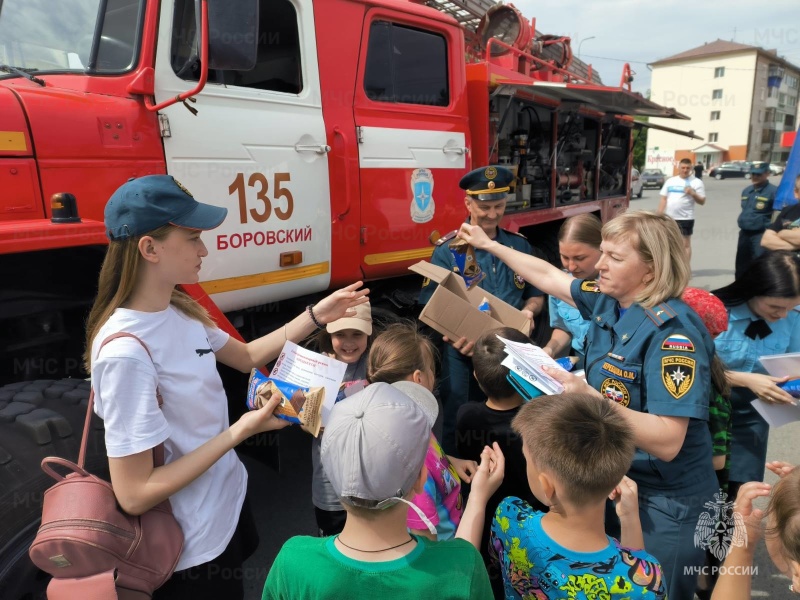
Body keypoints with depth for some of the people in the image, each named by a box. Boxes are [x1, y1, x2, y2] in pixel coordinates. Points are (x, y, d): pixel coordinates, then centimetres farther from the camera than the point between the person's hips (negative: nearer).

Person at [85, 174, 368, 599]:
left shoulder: (178, 311, -6)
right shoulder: (126, 352, -32)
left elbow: (246, 356, 10)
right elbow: (134, 495, -27)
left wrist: (316, 316, 3)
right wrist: (240, 431, -27)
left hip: (227, 502, 8)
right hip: (191, 546, -8)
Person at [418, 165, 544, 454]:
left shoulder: (519, 246, 6)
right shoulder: (448, 250, -6)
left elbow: (536, 295, 14)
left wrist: (528, 311, -10)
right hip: (463, 355, -3)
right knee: (458, 425, 10)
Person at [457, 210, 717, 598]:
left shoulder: (672, 330, -27)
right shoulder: (607, 300, -5)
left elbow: (667, 442, -31)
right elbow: (548, 276, 11)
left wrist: (590, 400, -43)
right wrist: (489, 245, 17)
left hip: (666, 503, -7)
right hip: (613, 479, 7)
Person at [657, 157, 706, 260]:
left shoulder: (696, 182, 0)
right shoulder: (670, 181, 11)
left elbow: (702, 201, -1)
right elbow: (663, 199, 11)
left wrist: (693, 194, -19)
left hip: (685, 218, -4)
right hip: (668, 218, 4)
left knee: (685, 244, -2)